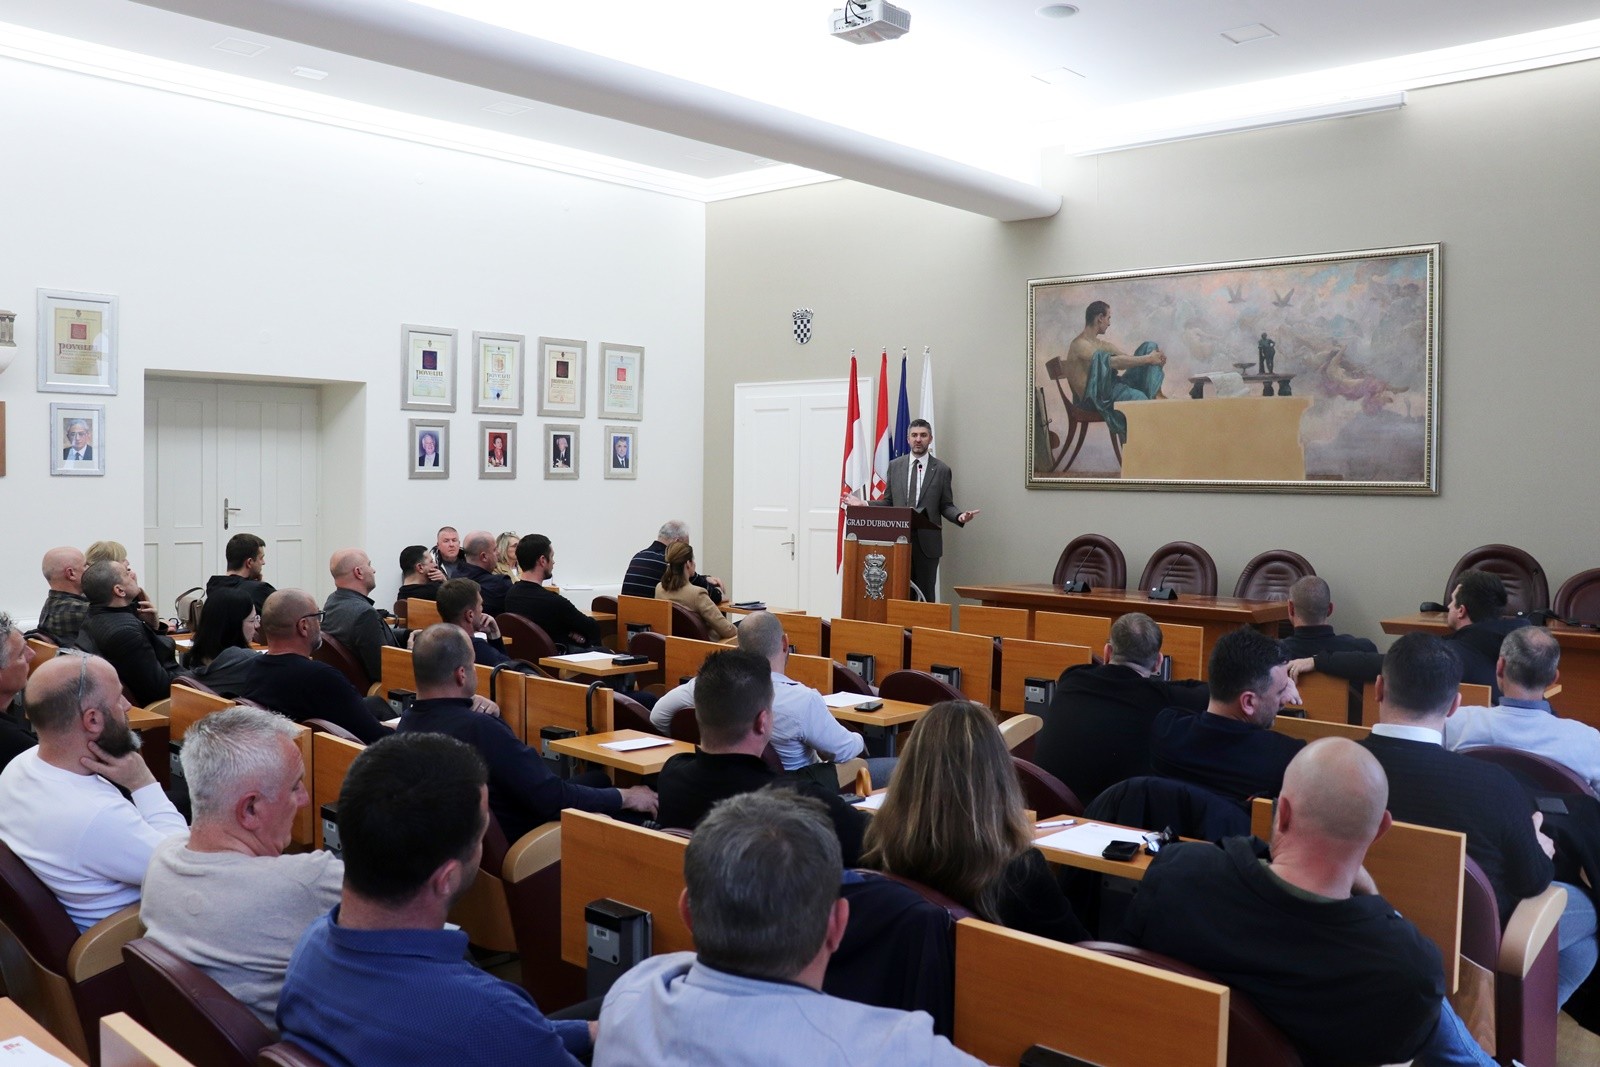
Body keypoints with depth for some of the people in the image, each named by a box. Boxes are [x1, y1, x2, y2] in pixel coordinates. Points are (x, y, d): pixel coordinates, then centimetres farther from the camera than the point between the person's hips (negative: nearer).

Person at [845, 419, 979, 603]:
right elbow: (888, 502, 12)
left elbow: (946, 506, 4)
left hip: (927, 541, -2)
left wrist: (960, 517, -15)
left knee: (925, 593, 0)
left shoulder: (942, 469, 3)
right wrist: (864, 504, -2)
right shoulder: (894, 465, 9)